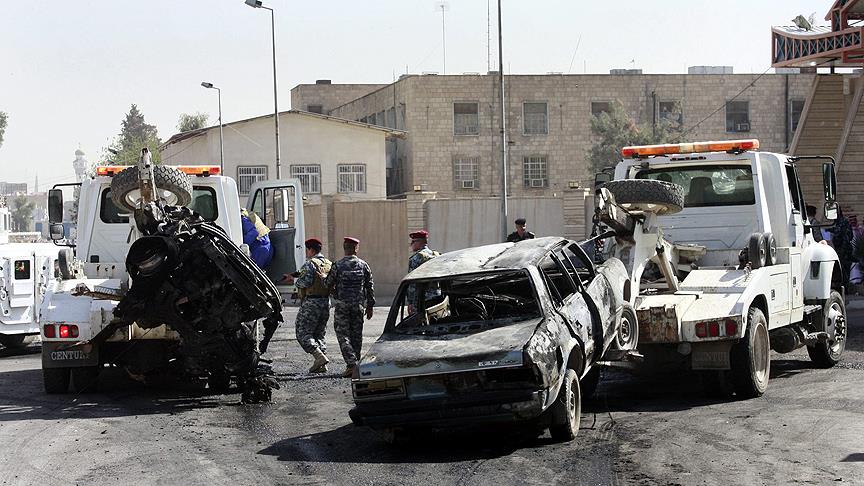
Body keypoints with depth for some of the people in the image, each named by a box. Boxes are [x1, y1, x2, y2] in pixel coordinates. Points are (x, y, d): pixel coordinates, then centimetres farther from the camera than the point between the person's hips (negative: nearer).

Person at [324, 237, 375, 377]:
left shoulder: (337, 266, -7)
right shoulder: (363, 265, 1)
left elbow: (328, 284, 1)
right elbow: (370, 287, 5)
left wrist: (335, 292, 24)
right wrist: (370, 306, 13)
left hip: (342, 305, -3)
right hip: (359, 305, 3)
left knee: (343, 335, -1)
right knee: (356, 335, 11)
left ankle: (351, 364, -15)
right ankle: (355, 364, 15)